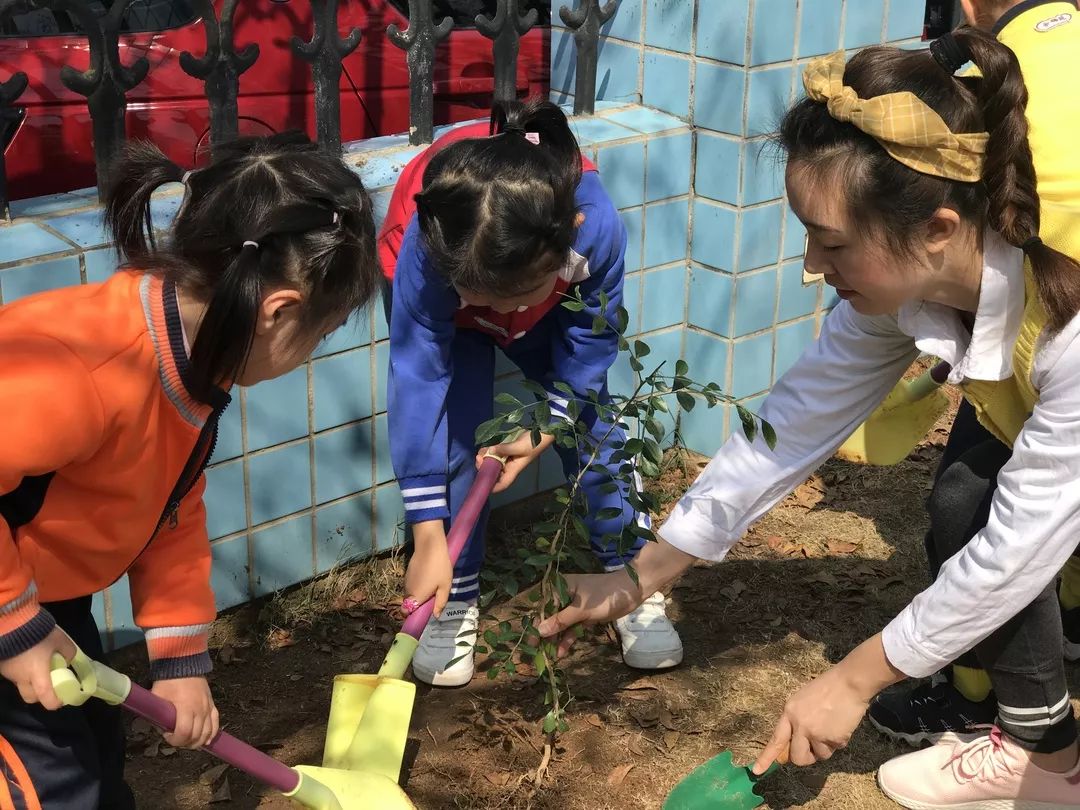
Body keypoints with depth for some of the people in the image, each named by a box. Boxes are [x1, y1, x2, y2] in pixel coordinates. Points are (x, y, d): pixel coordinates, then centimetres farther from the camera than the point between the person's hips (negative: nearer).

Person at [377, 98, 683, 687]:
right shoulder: (426, 248, -44)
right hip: (440, 279, -1)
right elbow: (418, 381, -40)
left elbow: (586, 356, -24)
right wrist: (429, 539, -39)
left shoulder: (598, 228, -42)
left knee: (591, 420, -5)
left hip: (556, 305, 1)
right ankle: (452, 601, 3)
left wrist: (542, 431, -34)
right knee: (454, 431, -15)